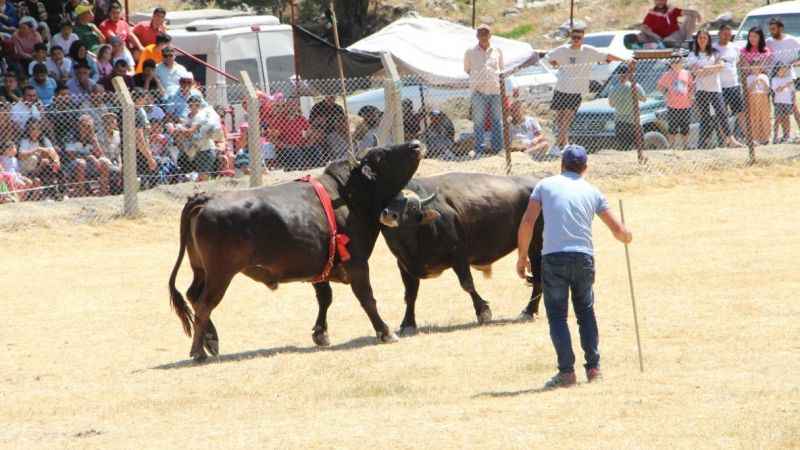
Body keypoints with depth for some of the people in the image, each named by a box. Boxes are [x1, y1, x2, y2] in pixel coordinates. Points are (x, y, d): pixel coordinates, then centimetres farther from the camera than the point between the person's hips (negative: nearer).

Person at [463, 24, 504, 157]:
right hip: (479, 91, -2)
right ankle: (479, 150, 0)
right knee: (478, 121, -4)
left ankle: (498, 148, 11)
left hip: (495, 90, 2)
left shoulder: (497, 51, 11)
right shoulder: (470, 52, 6)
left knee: (497, 120, 4)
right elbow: (467, 69, 16)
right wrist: (477, 79, 7)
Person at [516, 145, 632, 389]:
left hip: (553, 257, -2)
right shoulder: (592, 192, 14)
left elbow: (527, 222, -1)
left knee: (557, 314, 4)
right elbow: (618, 230, 14)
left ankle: (566, 371, -4)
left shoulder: (546, 185, 9)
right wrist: (627, 237, 37)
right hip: (584, 257, 2)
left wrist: (522, 256, 7)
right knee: (586, 312, 19)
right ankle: (593, 367, 15)